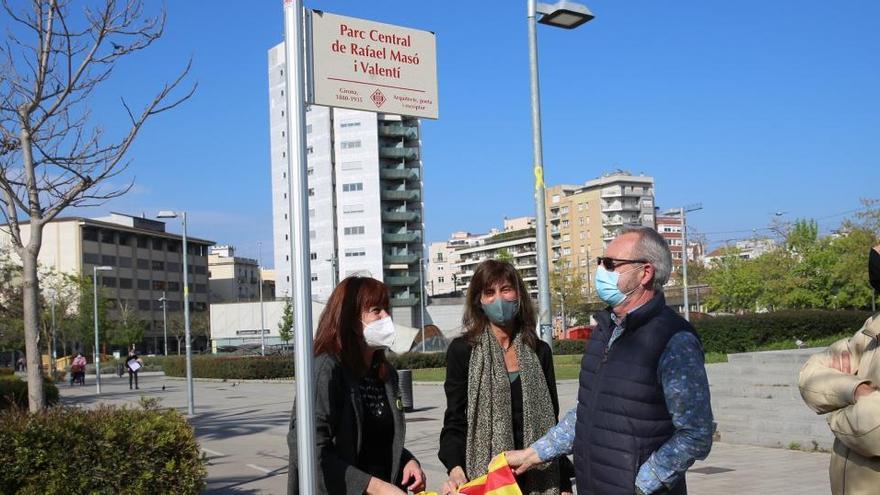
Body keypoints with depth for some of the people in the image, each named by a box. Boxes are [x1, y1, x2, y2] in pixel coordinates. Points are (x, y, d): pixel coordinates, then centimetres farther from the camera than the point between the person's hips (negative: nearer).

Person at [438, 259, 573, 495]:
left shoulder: (539, 351, 8)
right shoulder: (462, 350, -2)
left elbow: (551, 422, 12)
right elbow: (455, 421, -3)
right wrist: (456, 470, -20)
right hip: (483, 476, -2)